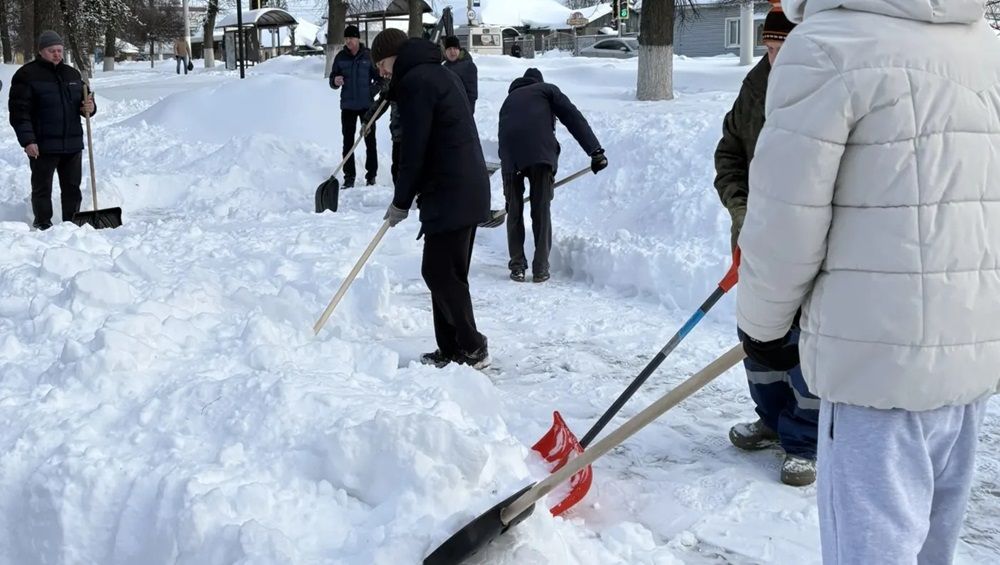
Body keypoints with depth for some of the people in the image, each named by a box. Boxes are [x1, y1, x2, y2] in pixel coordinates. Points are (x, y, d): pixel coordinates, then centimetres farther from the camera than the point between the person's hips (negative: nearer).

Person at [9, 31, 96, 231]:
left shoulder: (72, 74, 12)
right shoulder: (27, 75, -6)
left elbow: (83, 102, 21)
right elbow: (19, 111, -10)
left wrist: (89, 107, -4)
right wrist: (27, 141, -18)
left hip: (72, 144, 5)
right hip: (42, 146, -5)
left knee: (72, 188, 11)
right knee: (42, 188, 3)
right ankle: (43, 226, 12)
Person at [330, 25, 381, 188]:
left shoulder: (368, 56, -3)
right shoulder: (341, 57, 3)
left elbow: (380, 78, 3)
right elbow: (332, 80, 8)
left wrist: (372, 91, -12)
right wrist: (335, 82, -15)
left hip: (367, 105, -2)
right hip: (347, 106, 2)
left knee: (370, 141, 3)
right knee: (348, 142, 4)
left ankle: (371, 175, 10)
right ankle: (349, 176, 9)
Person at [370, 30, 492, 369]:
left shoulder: (415, 81, -11)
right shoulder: (439, 74, 21)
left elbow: (414, 150, -14)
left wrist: (401, 201, -5)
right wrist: (409, 195, 18)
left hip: (450, 194, -10)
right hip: (467, 189, 10)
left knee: (440, 273, -5)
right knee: (447, 273, 13)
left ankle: (472, 348, 1)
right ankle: (451, 349, 18)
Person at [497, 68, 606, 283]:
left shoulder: (510, 99, 34)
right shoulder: (547, 90, 24)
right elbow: (573, 118, 7)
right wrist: (595, 151, 1)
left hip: (510, 154, 3)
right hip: (540, 151, -3)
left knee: (514, 211, 14)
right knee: (541, 212, 6)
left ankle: (517, 267, 17)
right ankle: (540, 269, 9)